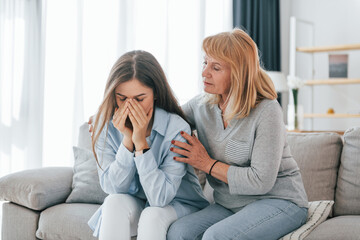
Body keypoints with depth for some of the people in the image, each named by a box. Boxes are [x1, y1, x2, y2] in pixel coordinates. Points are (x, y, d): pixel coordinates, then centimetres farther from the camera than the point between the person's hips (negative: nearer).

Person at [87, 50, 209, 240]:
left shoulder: (176, 128, -24)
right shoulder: (105, 124, -13)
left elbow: (161, 197, -26)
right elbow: (112, 187, -15)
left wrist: (141, 142, -31)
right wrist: (127, 139, -27)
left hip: (177, 204, -3)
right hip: (132, 204, 3)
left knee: (152, 216, -33)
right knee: (115, 202, -29)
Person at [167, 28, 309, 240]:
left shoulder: (267, 111, -17)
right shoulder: (201, 106, 1)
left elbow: (261, 181, -21)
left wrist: (207, 163, -15)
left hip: (278, 201, -5)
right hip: (230, 205, 6)